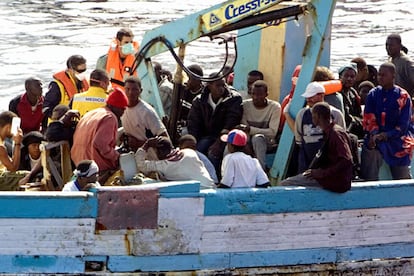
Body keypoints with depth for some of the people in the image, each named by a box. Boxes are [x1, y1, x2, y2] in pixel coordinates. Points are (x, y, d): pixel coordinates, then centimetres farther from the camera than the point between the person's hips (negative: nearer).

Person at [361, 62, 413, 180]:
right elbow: (369, 119, 4)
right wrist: (374, 134, -16)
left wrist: (386, 135, -17)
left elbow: (403, 124, -4)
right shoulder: (373, 94, 7)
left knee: (402, 179, 2)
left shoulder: (403, 96, -1)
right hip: (376, 139, 1)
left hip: (397, 140, -1)